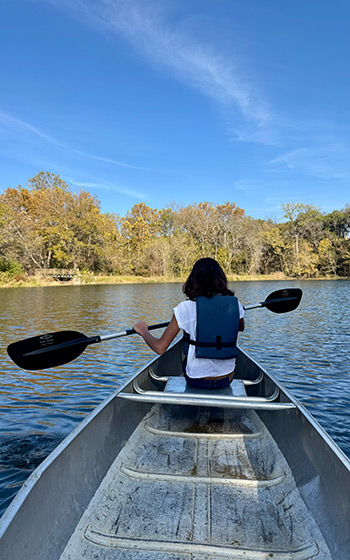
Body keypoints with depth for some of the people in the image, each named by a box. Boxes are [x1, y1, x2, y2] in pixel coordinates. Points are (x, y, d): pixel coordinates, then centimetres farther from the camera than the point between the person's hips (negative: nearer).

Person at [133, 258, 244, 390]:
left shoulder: (185, 308, -17)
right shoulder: (235, 304, -7)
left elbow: (160, 348, -15)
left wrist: (142, 330, 4)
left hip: (196, 380, -2)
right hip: (227, 380, 2)